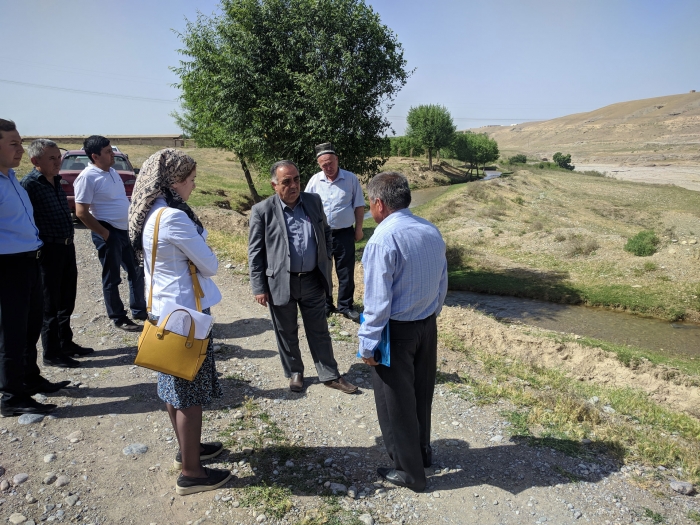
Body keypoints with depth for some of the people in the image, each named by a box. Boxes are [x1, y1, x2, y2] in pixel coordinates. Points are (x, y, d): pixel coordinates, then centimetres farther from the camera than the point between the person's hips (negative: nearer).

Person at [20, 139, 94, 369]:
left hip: (67, 247, 8)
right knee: (50, 305, 3)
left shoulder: (56, 181, 11)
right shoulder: (29, 184, -14)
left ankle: (66, 343, 33)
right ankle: (52, 354, 16)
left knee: (67, 300, 18)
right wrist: (36, 250, -17)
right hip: (47, 250, -8)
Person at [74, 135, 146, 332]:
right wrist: (104, 233, -15)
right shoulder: (88, 177, -15)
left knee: (137, 271, 16)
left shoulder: (112, 172, 10)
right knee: (112, 278, 6)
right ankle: (119, 318, 19)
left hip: (126, 230, 8)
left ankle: (139, 310, 31)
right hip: (109, 233, -8)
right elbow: (81, 212, -18)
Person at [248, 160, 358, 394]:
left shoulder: (314, 201, 0)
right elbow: (255, 252, -6)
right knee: (286, 333, 14)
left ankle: (330, 375, 28)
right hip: (280, 283, -2)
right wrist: (259, 287, -8)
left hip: (313, 280, 3)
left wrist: (325, 263, 9)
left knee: (319, 331, 14)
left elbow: (326, 233, 13)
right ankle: (294, 373, 35)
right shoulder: (262, 211, -10)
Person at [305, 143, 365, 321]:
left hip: (345, 233, -2)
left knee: (346, 272, 6)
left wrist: (358, 228, 0)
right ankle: (325, 305, 27)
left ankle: (345, 306, 21)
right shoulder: (315, 180, -1)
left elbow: (359, 206, 0)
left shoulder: (351, 179, -6)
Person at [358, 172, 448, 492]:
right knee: (421, 392, 24)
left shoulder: (383, 239, -23)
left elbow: (377, 299, -22)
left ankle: (410, 472, 28)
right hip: (428, 326, 7)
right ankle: (422, 451, 45)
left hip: (396, 331, -7)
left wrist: (368, 342, -13)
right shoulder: (432, 232, 0)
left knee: (396, 401, 11)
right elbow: (442, 284, 8)